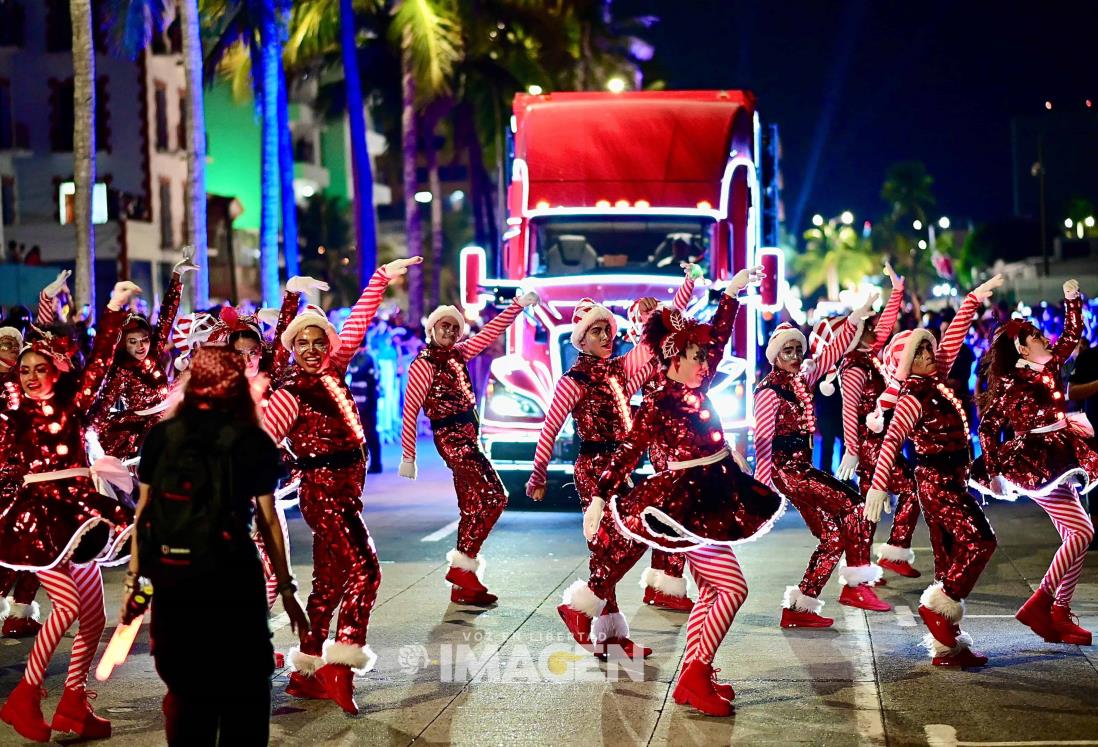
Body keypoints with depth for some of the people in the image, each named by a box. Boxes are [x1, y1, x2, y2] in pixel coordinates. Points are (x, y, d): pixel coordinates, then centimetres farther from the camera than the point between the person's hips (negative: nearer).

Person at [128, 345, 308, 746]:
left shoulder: (161, 436, 3)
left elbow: (143, 509, 3)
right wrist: (286, 589, 3)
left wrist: (133, 579, 10)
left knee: (185, 689, 15)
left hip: (172, 578, 3)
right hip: (231, 579, -3)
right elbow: (268, 521, -3)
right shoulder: (253, 442, -3)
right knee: (244, 691, 8)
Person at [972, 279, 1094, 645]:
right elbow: (987, 428, -9)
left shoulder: (1049, 367, 9)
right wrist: (995, 472, -12)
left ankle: (1060, 614, 12)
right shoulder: (1008, 383, -11)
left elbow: (1072, 336, 19)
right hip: (1034, 464, -9)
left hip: (1060, 460, 9)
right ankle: (1038, 605, -14)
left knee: (1074, 537, 7)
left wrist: (1072, 299, 9)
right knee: (1082, 532, -14)